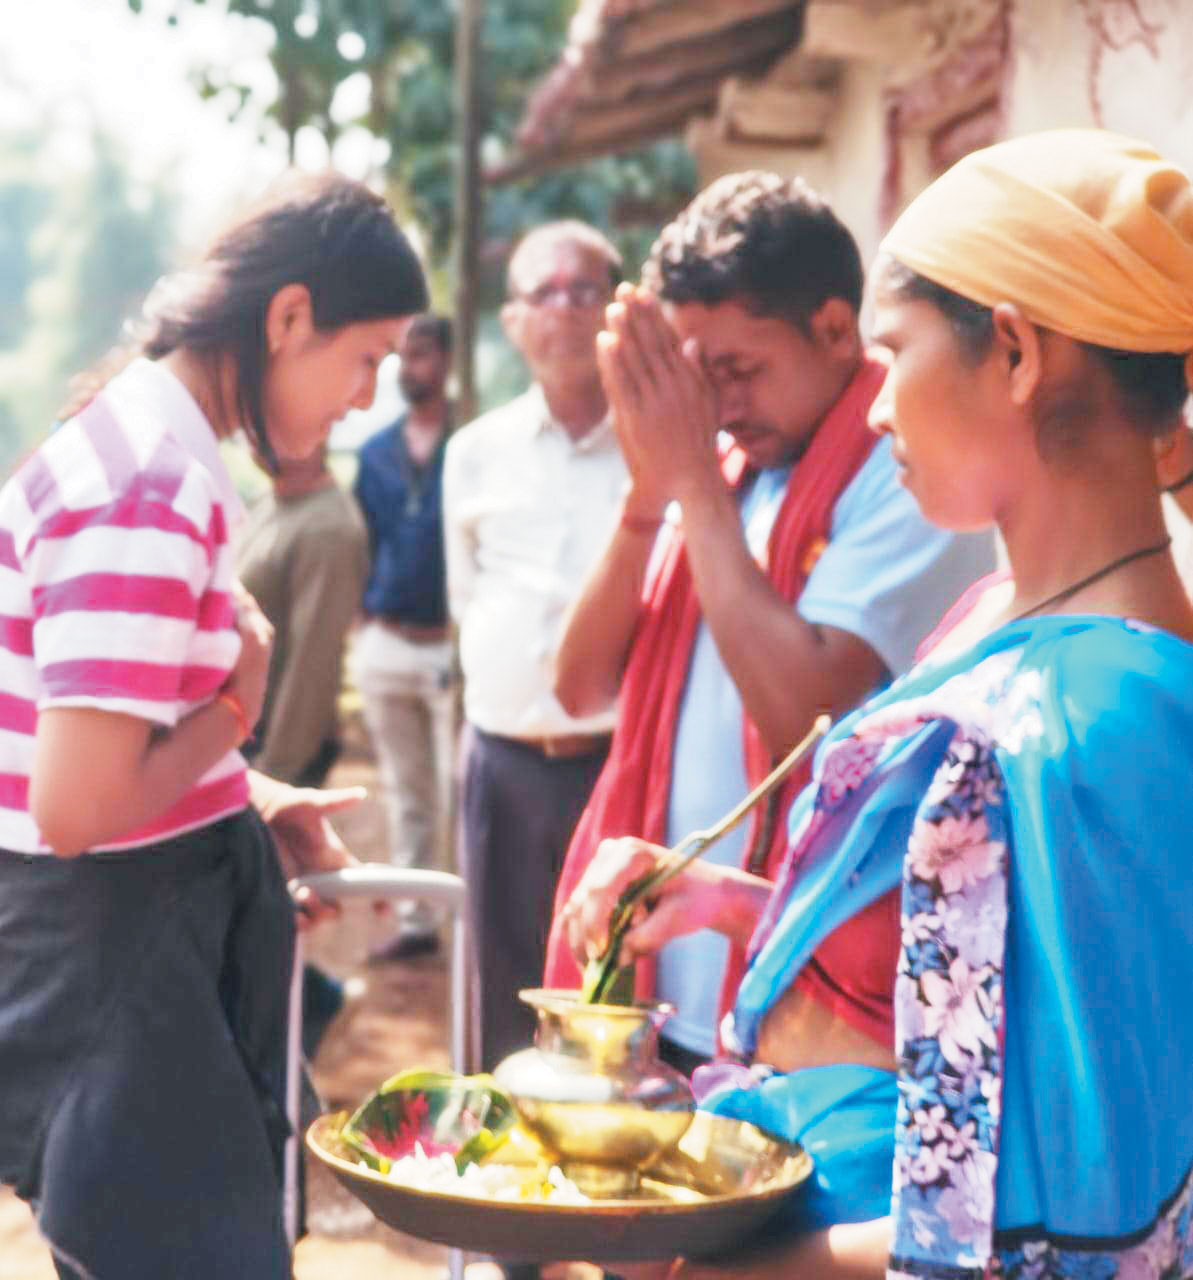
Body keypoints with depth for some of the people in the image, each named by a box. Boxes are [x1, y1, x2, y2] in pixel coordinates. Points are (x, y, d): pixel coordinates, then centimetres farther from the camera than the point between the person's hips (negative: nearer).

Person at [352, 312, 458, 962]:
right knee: (404, 791, 12)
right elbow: (360, 542, 16)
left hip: (451, 643, -5)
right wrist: (364, 616, 6)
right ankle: (414, 918, 20)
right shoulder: (376, 453, 11)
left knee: (457, 787, -5)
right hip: (386, 642, 5)